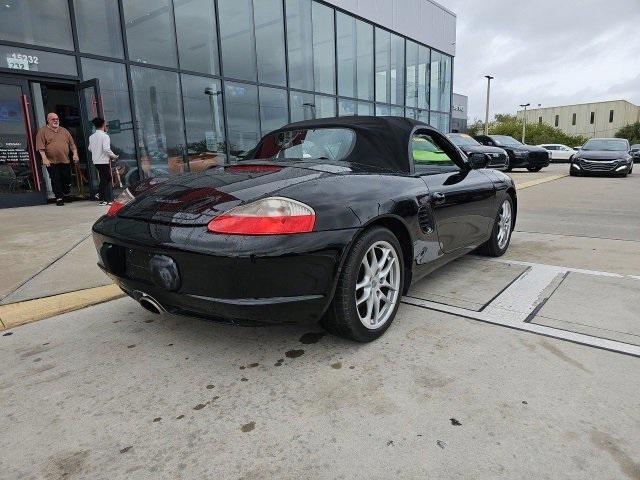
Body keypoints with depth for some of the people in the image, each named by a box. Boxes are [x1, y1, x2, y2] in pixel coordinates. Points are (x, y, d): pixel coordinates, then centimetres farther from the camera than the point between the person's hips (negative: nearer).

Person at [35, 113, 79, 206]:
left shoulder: (64, 130, 16)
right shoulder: (43, 131, 2)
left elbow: (72, 143, 16)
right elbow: (40, 147, -6)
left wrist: (75, 154, 5)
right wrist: (44, 158, -14)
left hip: (65, 161, 3)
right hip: (51, 162, -3)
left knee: (67, 179, 4)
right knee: (56, 180, -2)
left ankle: (65, 194, 26)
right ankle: (59, 198, 3)